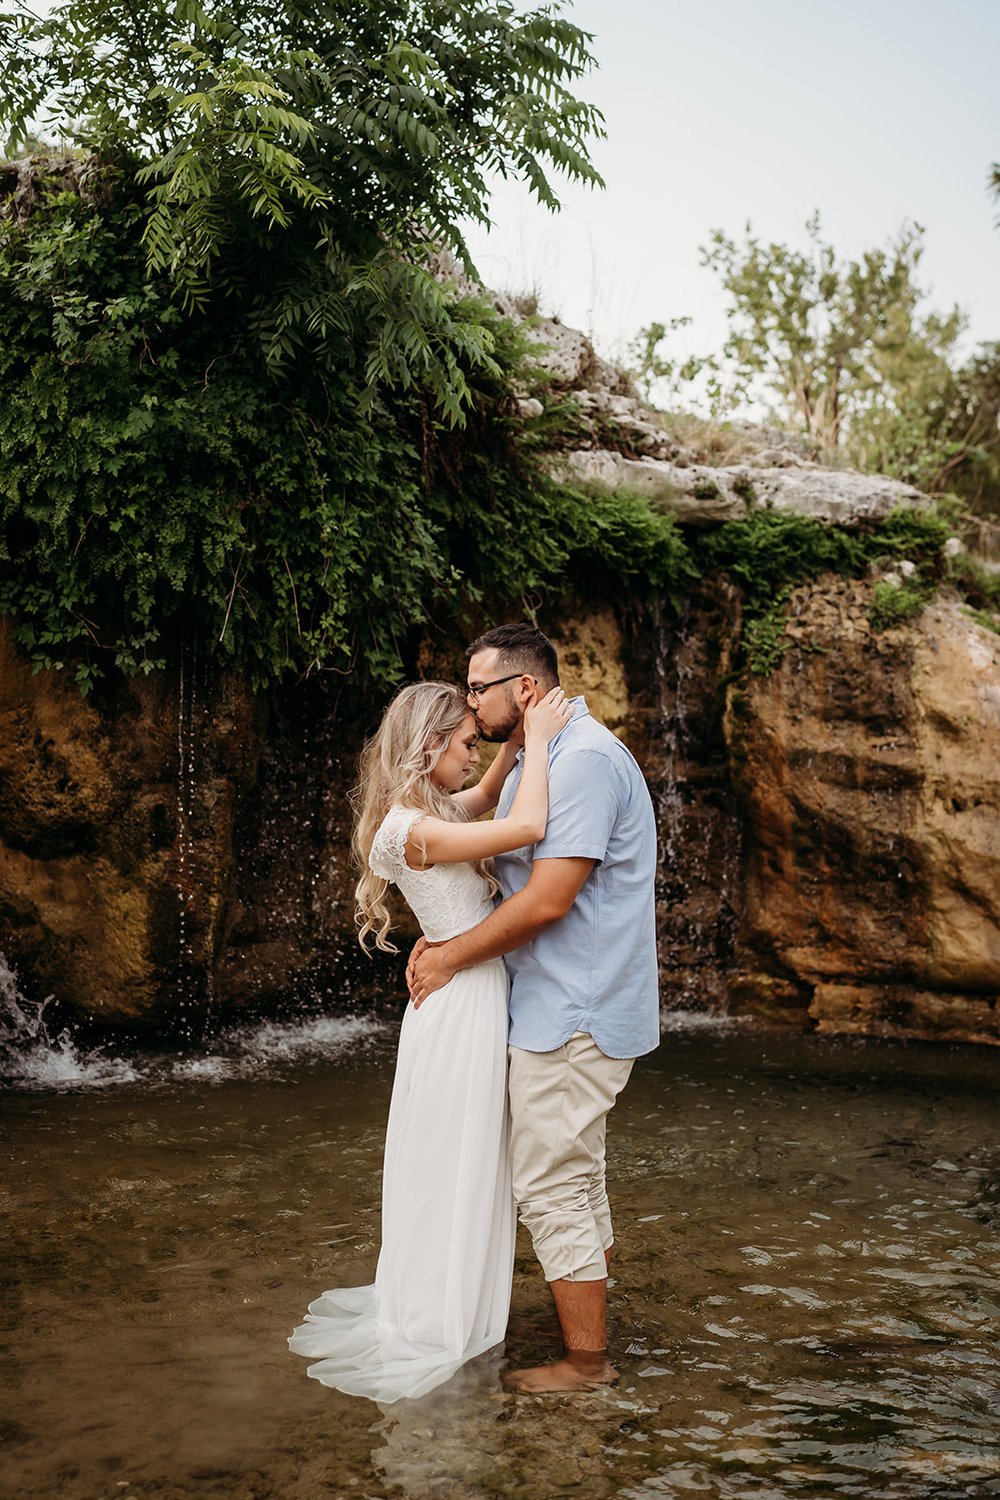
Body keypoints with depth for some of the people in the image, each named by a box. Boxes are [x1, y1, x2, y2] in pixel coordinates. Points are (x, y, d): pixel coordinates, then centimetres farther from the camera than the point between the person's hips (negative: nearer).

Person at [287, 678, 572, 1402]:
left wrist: (520, 736, 10)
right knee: (454, 1168, 4)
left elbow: (489, 794, 27)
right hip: (462, 1008, -10)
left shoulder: (427, 812, 7)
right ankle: (439, 1328, 19)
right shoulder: (412, 828, -22)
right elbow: (528, 827, -30)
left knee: (459, 1169, 20)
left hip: (476, 1000, 10)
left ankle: (426, 1310, 36)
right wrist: (537, 737, -19)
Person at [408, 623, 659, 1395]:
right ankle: (594, 1314, 35)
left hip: (574, 1016, -11)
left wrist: (451, 958, -14)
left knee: (551, 1186, -1)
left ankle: (586, 1361, 13)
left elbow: (547, 900, -25)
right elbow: (510, 878, 17)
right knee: (575, 1174, 21)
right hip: (567, 1008, 11)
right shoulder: (539, 760, 14)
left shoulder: (583, 759, -20)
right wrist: (443, 938, 0)